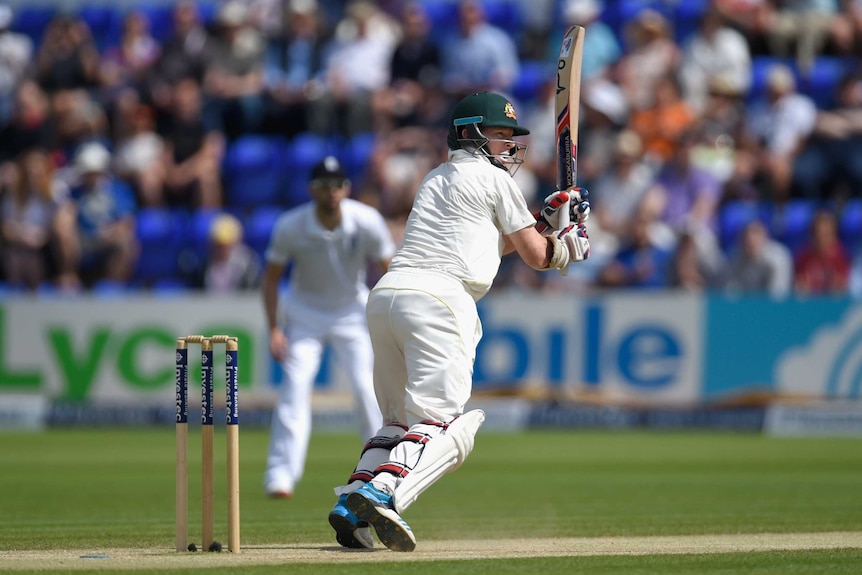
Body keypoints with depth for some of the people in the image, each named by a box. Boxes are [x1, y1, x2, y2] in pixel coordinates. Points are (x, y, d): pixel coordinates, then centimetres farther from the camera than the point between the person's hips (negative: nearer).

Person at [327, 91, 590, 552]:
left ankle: (351, 504, -3)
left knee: (399, 421, 17)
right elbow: (535, 256, 12)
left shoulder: (435, 179, 30)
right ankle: (382, 493, -35)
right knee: (441, 424, -12)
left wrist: (544, 220, 33)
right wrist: (566, 246, 31)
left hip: (384, 295, 8)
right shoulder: (494, 179, 7)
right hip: (438, 297, -8)